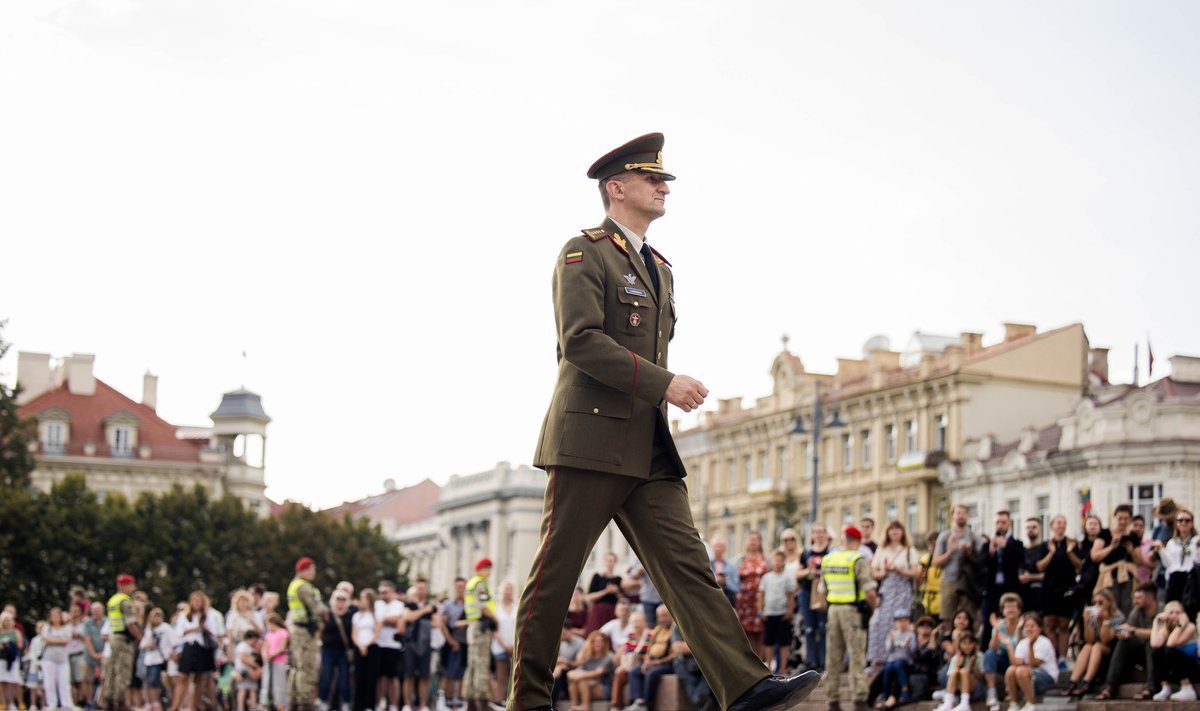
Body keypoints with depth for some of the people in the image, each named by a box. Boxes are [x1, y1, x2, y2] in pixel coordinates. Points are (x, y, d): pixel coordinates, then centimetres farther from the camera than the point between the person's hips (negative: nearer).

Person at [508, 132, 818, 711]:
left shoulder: (659, 268, 24)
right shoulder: (584, 253, -3)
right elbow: (580, 340, -16)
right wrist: (664, 383, -19)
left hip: (649, 451, 7)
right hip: (591, 440, -7)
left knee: (687, 565, -4)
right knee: (554, 573, -1)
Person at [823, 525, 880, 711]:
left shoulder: (827, 559, 9)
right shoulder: (858, 560, -10)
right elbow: (869, 592, -15)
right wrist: (874, 604, 3)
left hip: (833, 610, 5)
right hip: (853, 610, -5)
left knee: (833, 656, 10)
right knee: (857, 656, -2)